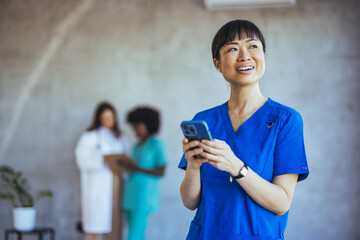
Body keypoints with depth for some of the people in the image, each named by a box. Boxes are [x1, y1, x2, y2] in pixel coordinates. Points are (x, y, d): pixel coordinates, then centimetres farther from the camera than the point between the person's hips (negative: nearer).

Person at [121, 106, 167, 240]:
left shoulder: (157, 145, -5)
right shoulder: (137, 146, 18)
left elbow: (161, 172, -11)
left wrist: (139, 169, -21)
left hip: (144, 196, -8)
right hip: (131, 194, 8)